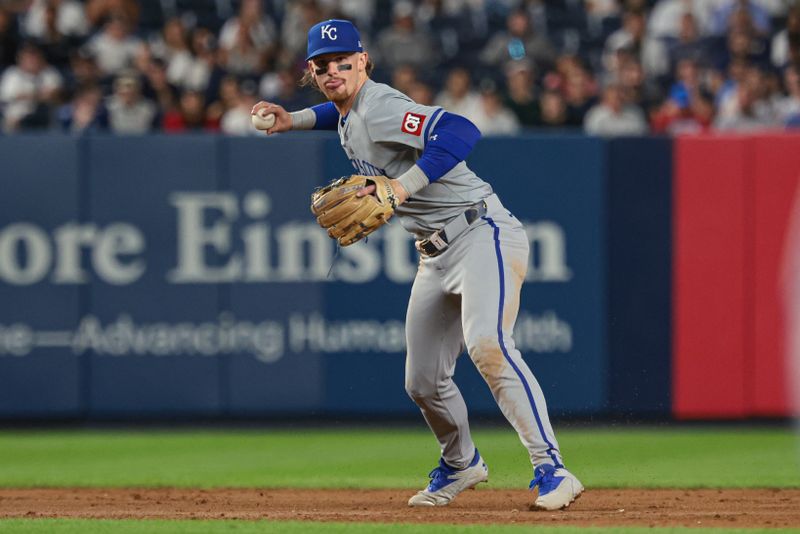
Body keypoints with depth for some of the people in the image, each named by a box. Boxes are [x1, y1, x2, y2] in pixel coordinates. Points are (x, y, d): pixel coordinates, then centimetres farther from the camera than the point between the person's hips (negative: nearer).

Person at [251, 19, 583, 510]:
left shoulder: (379, 108, -18)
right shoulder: (349, 115, 12)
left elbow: (461, 132, -34)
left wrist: (403, 186, -40)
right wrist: (295, 120, 25)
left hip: (483, 234, -10)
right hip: (437, 255, 10)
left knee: (488, 344, -31)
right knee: (424, 381, 13)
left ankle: (552, 470, -33)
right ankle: (460, 465, 41)